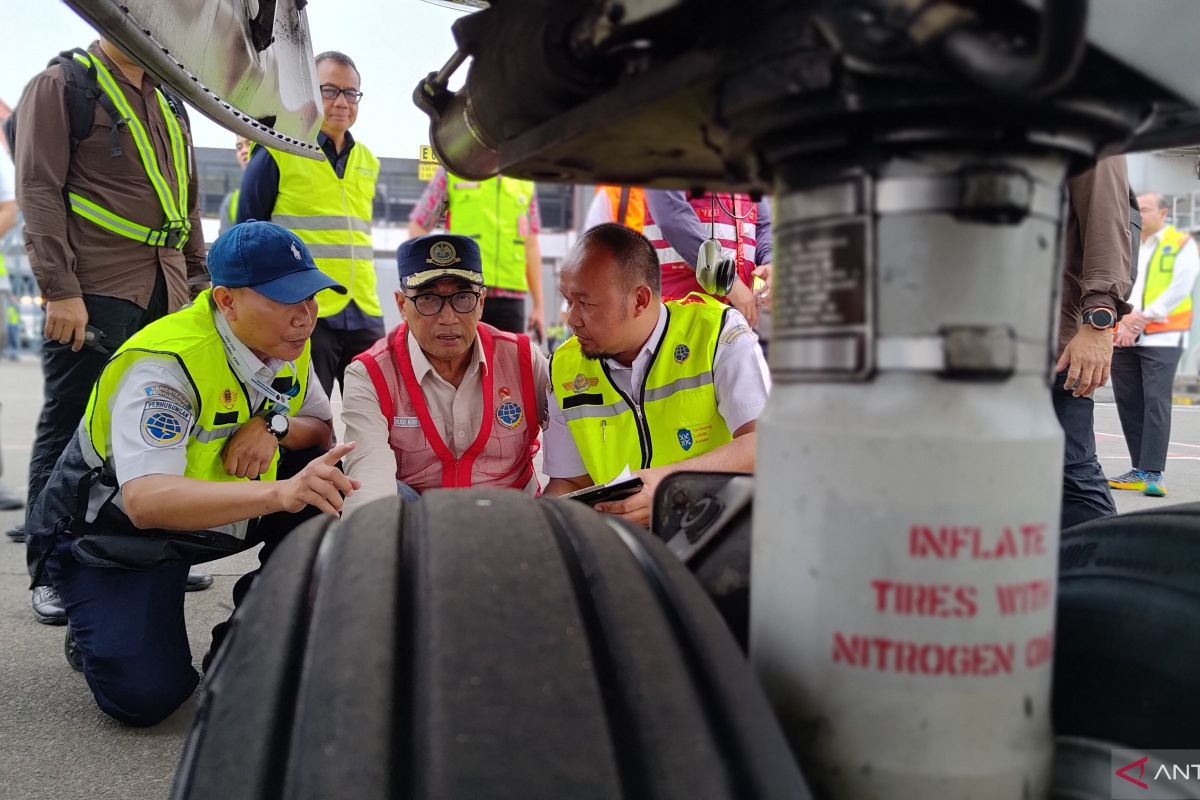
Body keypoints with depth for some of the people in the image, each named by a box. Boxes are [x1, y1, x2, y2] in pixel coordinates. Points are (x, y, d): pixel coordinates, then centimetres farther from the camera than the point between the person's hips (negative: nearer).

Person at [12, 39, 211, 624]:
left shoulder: (169, 102, 20)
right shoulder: (62, 84, -1)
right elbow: (39, 189, -9)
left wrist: (199, 278, 17)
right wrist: (60, 290, -16)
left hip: (165, 295, 7)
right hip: (93, 293, -6)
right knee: (70, 431, 0)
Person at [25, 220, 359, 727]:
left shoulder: (286, 344, -7)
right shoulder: (167, 365, -31)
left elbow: (324, 431, 2)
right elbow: (144, 500, -43)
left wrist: (274, 427, -22)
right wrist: (278, 493, -57)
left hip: (209, 519, 7)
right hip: (114, 531, -6)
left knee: (330, 486, -14)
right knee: (145, 694, -23)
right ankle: (97, 631, 13)